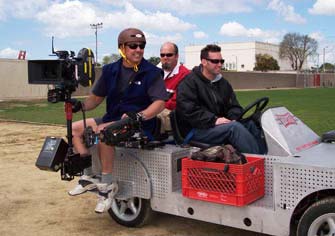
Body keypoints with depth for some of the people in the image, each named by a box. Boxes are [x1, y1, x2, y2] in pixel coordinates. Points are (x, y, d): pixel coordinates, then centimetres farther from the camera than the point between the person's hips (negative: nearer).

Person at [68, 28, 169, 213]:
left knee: (102, 131, -32)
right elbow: (97, 97, 14)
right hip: (111, 118, 7)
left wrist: (139, 115, -32)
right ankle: (88, 177, 4)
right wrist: (82, 105, -7)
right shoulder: (111, 70, 7)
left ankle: (107, 184, -18)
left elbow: (160, 102, -17)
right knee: (76, 128, 3)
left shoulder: (151, 72, -8)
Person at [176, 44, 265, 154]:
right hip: (196, 130, -7)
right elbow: (188, 110, -18)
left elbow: (234, 106, 19)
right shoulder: (189, 82, -6)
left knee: (249, 124, -14)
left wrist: (234, 119, -5)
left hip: (218, 125, 7)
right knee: (234, 127, -27)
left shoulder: (223, 83, 18)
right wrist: (214, 120, -23)